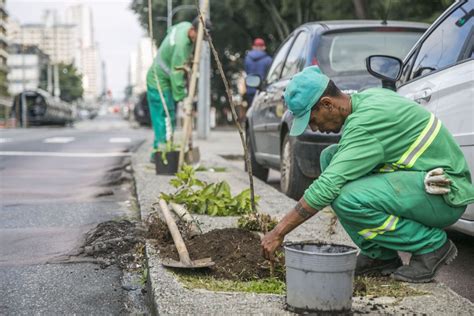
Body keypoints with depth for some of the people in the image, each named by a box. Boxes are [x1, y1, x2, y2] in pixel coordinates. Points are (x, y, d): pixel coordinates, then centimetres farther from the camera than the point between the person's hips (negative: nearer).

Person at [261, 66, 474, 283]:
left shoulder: (366, 119, -24)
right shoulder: (368, 97, 4)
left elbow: (327, 188, -28)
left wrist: (278, 232, -23)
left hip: (446, 193, -10)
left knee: (348, 200, -29)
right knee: (330, 157, 4)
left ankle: (432, 245, -6)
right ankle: (378, 254, 5)